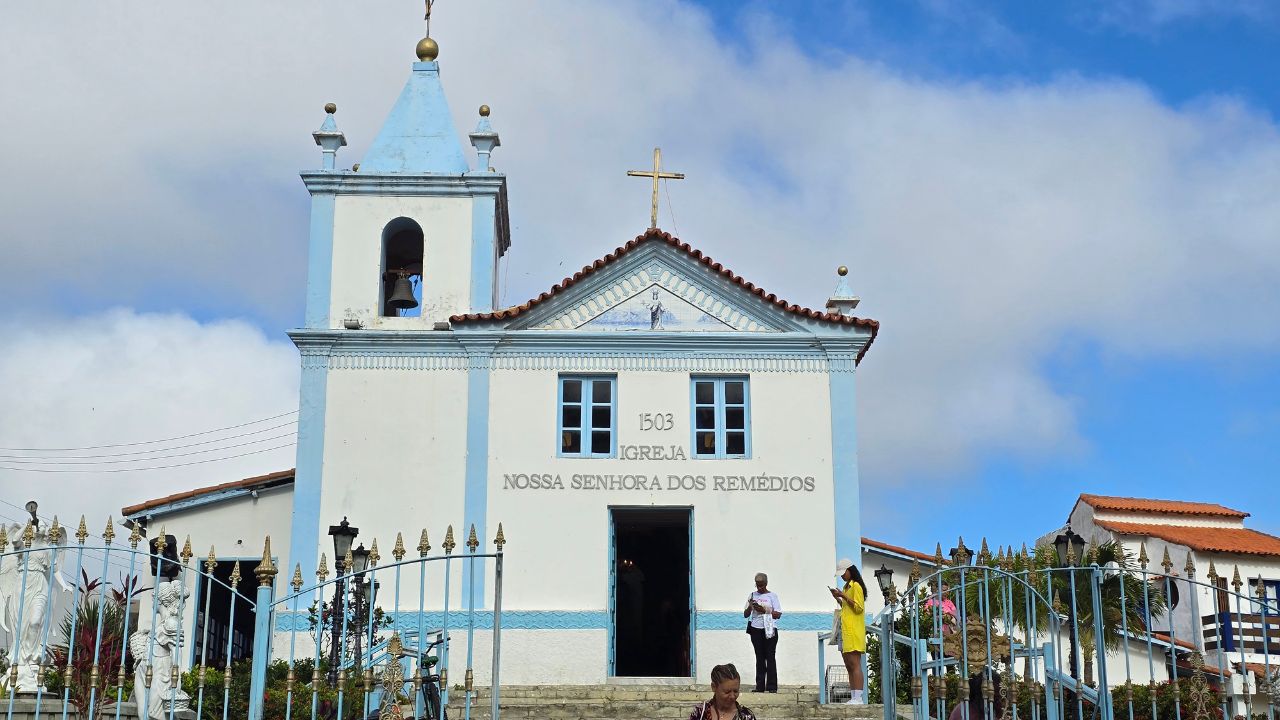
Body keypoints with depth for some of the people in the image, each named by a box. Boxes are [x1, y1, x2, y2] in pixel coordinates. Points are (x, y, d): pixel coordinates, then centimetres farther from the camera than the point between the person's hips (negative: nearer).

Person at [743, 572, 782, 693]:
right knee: (760, 658, 4)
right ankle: (760, 686, 5)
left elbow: (778, 614, -3)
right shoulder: (752, 595, 11)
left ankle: (772, 686, -4)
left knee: (770, 657, -5)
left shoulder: (772, 595, 2)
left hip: (769, 630, -3)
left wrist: (764, 610, -15)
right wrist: (750, 606, -9)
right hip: (756, 630, 3)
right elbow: (745, 614, 12)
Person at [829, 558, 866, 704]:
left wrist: (843, 596, -14)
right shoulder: (847, 586, 21)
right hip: (845, 631, 10)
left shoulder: (856, 586, -7)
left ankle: (858, 698, -16)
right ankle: (853, 698, 8)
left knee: (855, 665, -13)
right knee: (849, 666, 7)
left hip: (854, 632, -10)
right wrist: (838, 598, 13)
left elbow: (858, 608, -14)